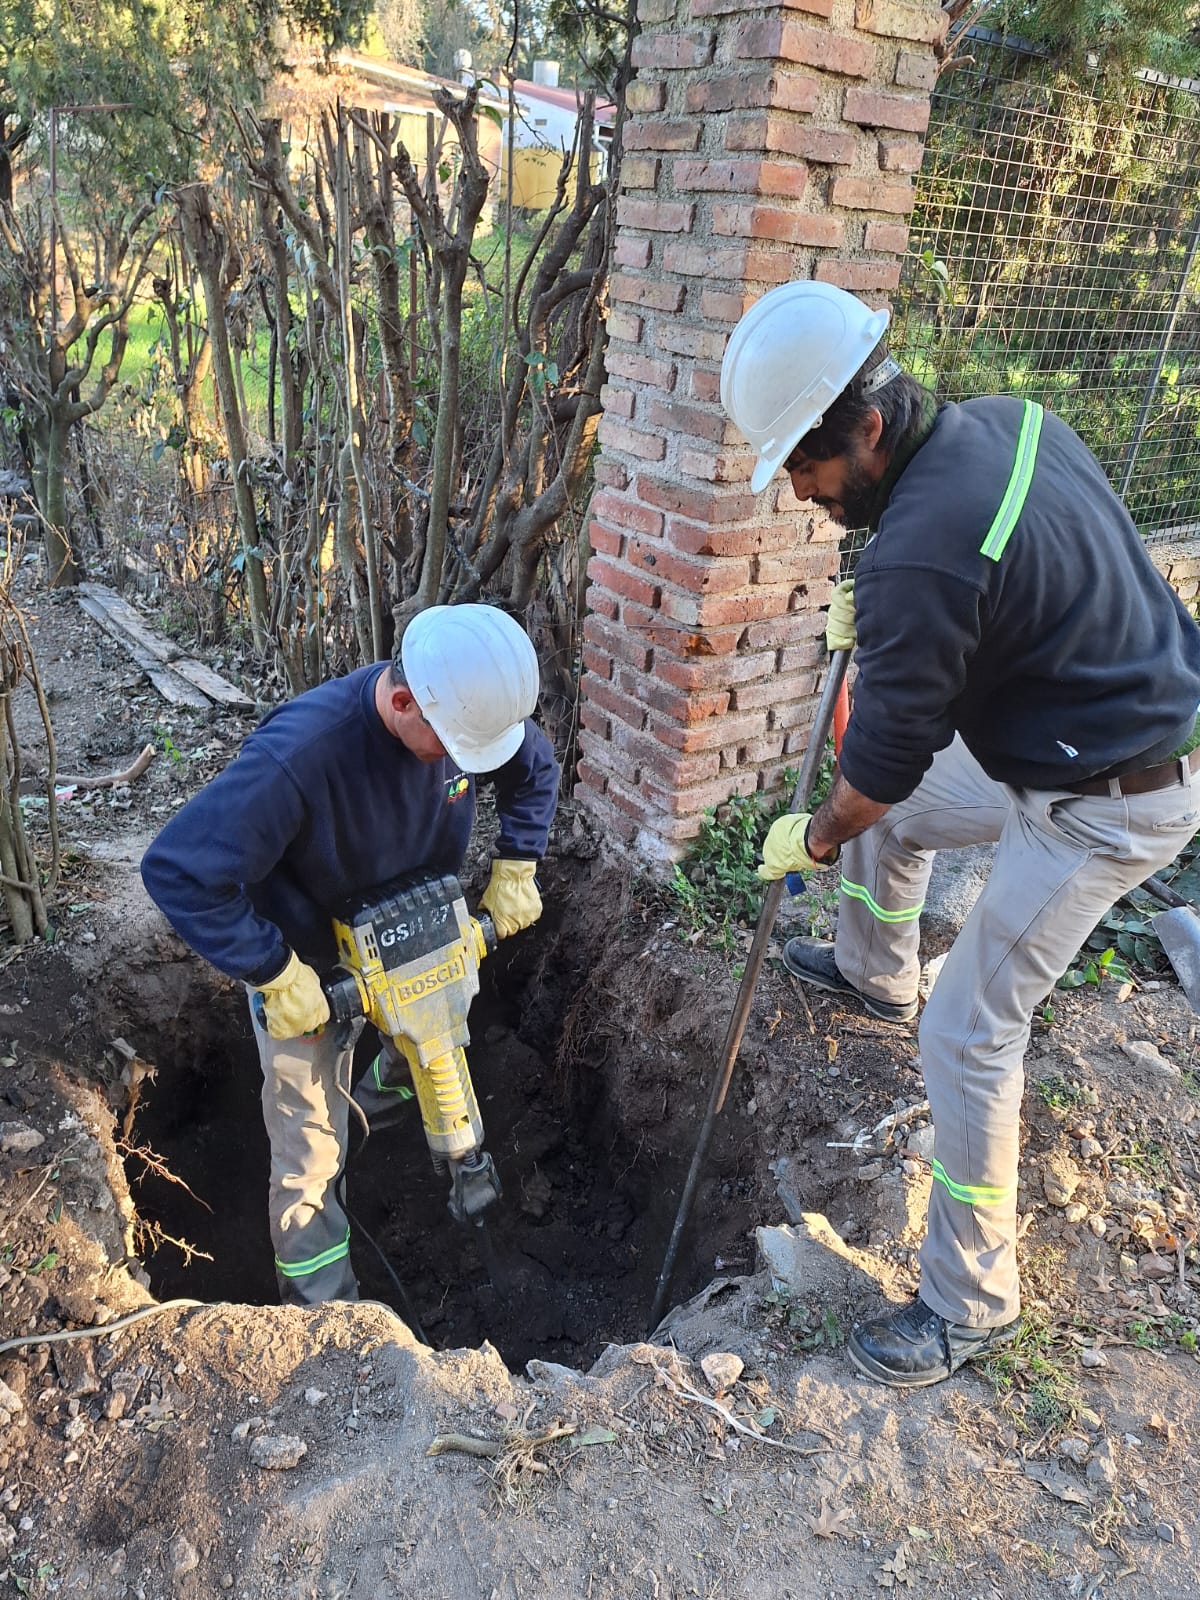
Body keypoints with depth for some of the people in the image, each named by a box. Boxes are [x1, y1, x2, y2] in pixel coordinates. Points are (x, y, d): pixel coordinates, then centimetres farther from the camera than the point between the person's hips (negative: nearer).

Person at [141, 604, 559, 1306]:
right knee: (311, 1152, 3)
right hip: (306, 962, -5)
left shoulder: (464, 709, -22)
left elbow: (537, 768, 0)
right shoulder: (300, 753, -41)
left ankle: (385, 1091, 62)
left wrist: (516, 871, -7)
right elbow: (178, 871, -38)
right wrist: (275, 977, -34)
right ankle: (321, 1303, 24)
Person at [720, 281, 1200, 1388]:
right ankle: (875, 975, 51)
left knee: (968, 1036, -3)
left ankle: (972, 1303, 16)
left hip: (1105, 809, -10)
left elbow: (885, 757, -21)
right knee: (886, 816, 23)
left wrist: (808, 842, -2)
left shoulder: (920, 555, -32)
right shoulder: (1003, 420, -4)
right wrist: (881, 616, 5)